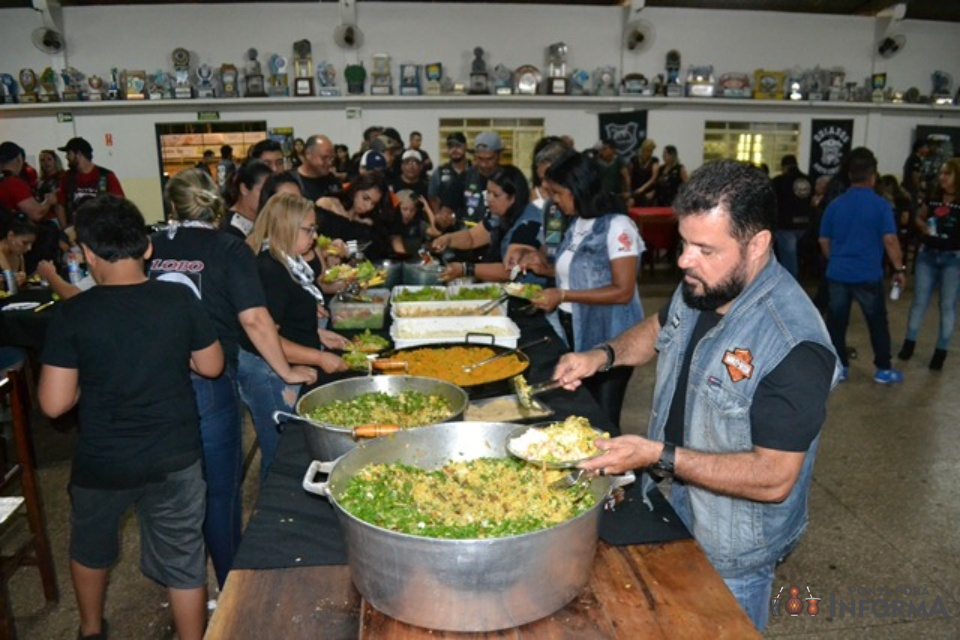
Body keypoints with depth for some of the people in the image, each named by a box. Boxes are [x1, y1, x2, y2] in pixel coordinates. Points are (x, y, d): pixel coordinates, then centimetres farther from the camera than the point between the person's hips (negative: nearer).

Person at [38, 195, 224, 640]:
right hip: (176, 458, 0)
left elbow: (54, 404, -14)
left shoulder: (73, 315, -16)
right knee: (184, 564, 13)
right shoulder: (179, 300, -13)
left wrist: (89, 375, 4)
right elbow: (211, 366, -1)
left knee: (90, 548, 29)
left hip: (102, 463, 1)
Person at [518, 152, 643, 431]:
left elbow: (623, 291, -19)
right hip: (574, 335, 8)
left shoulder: (617, 227, -15)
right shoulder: (578, 223, 10)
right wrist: (546, 269, 5)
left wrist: (563, 296, -20)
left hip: (607, 341, -7)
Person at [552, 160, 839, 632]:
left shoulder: (794, 344, -32)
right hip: (669, 512, 7)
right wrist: (603, 354, -6)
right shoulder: (699, 287, -9)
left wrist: (659, 457, -35)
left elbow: (775, 478, -30)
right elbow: (659, 328, 12)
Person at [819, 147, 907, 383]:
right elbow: (890, 240, -13)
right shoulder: (880, 205, -9)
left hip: (837, 274, 3)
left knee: (836, 322, 10)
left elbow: (824, 241, 8)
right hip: (868, 275, -3)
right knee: (877, 323, 11)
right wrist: (899, 269, -3)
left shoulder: (835, 204, 2)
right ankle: (883, 370, 19)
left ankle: (840, 366, 16)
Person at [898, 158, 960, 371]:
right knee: (919, 301, 10)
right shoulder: (933, 198, 3)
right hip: (928, 254, 4)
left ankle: (941, 351, 13)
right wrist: (924, 226, -3)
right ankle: (909, 343, 21)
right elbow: (919, 218, 17)